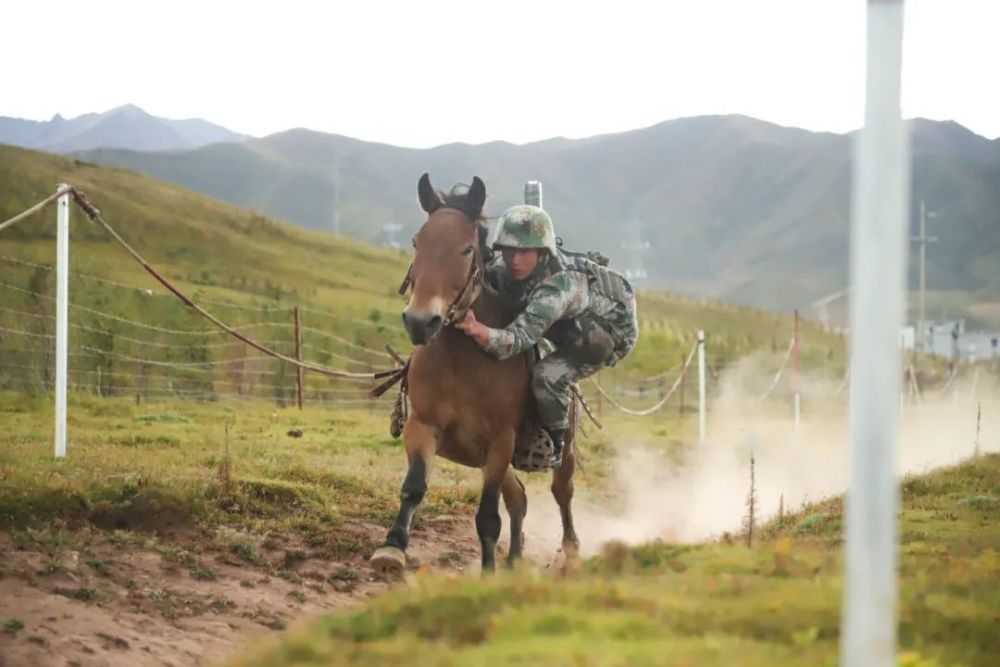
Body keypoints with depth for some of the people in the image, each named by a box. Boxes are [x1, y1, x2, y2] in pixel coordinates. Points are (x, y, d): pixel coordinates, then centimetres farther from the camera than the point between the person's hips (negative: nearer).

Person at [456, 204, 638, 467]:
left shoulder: (560, 284, -44)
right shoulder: (501, 268, -23)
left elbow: (518, 338, -54)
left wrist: (479, 331, -71)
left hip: (612, 333, -8)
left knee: (548, 375, -25)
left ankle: (554, 446, -4)